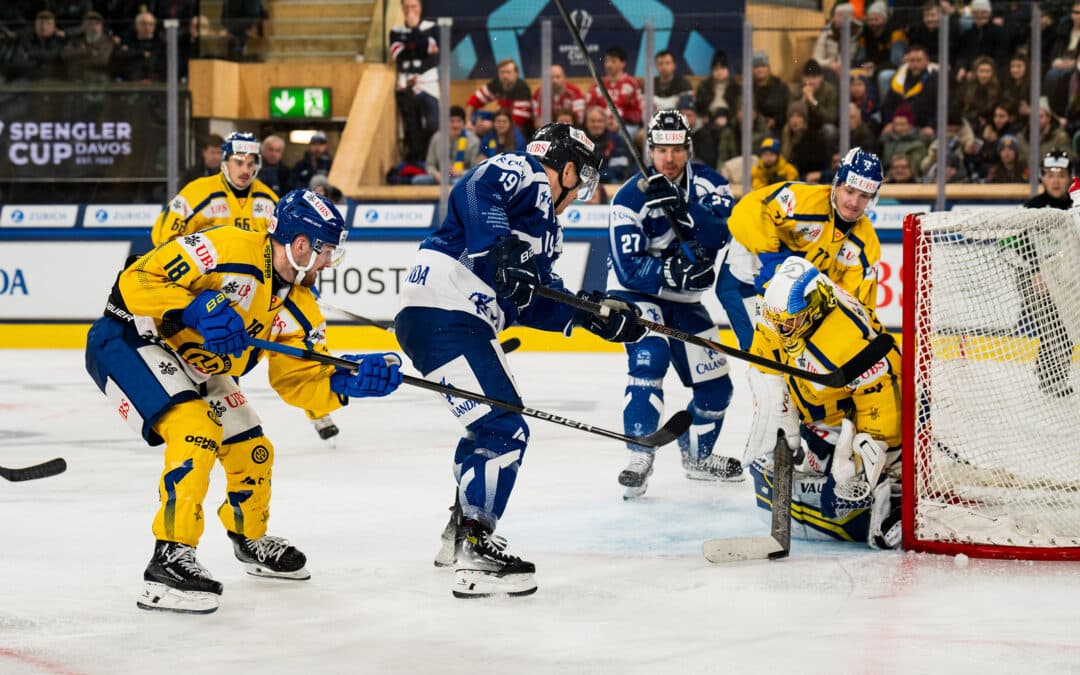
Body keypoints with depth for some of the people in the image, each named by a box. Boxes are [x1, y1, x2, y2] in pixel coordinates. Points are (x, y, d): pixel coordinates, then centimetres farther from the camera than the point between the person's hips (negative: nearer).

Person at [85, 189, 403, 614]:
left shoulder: (295, 308, 0)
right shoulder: (229, 251, -25)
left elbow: (298, 379, 2)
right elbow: (138, 280, -26)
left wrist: (346, 381, -15)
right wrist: (196, 309, -38)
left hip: (195, 367, 9)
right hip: (128, 340, -9)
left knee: (252, 452, 12)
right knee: (196, 433, -28)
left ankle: (251, 539, 41)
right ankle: (168, 562, -25)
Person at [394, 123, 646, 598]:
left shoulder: (544, 225, 26)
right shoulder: (528, 174, -3)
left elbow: (537, 304, 21)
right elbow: (476, 189, -23)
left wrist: (594, 312, 13)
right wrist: (501, 249, -31)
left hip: (467, 323, 11)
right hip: (441, 314, -11)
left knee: (497, 419, 29)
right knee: (504, 433, -15)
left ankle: (462, 529, 43)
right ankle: (474, 556, -14)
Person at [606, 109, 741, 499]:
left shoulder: (707, 183, -9)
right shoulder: (630, 198, -20)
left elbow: (722, 232, -27)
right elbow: (629, 268, -25)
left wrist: (680, 208, -42)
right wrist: (676, 271, -39)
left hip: (684, 299, 5)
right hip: (636, 294, -5)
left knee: (716, 384, 8)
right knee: (649, 360, -30)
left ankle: (697, 455, 33)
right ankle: (639, 459, -28)